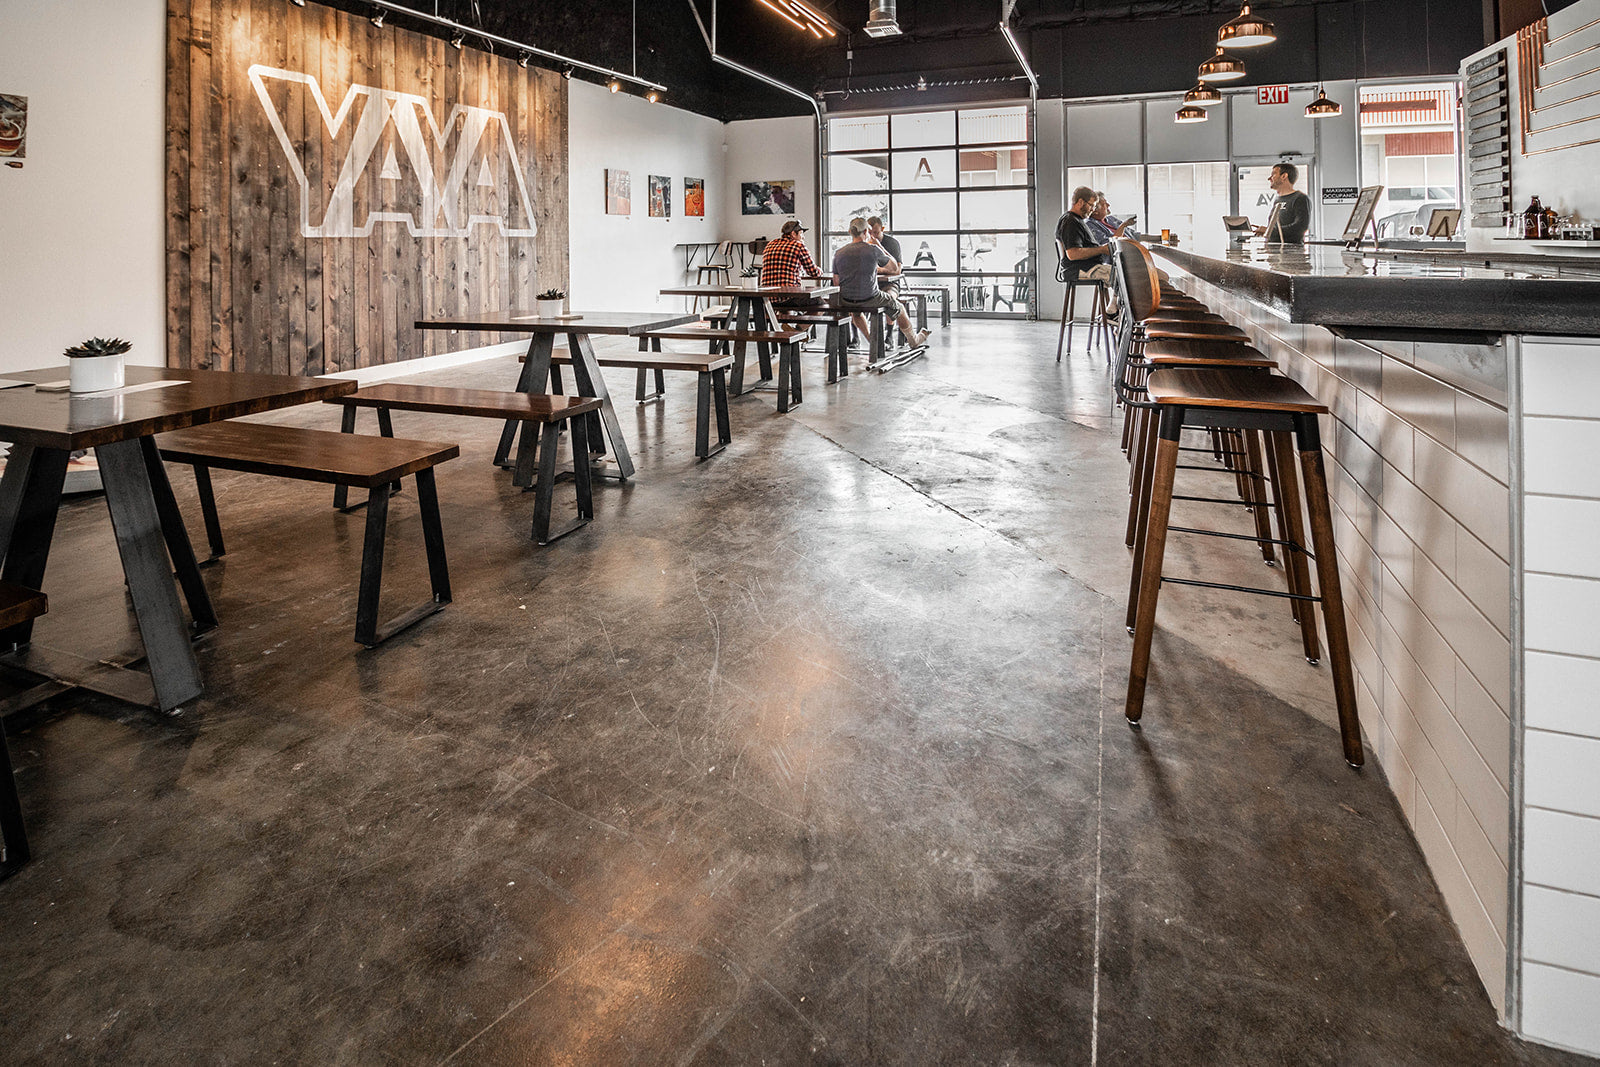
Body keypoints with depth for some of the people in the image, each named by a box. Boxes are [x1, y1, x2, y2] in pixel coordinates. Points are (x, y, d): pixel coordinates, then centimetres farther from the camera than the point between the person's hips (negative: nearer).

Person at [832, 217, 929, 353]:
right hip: (870, 299, -3)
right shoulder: (873, 249, -10)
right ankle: (914, 339, 44)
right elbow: (895, 268, 3)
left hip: (846, 302, 3)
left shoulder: (838, 253, -1)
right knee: (898, 308, 25)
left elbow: (836, 283, 6)